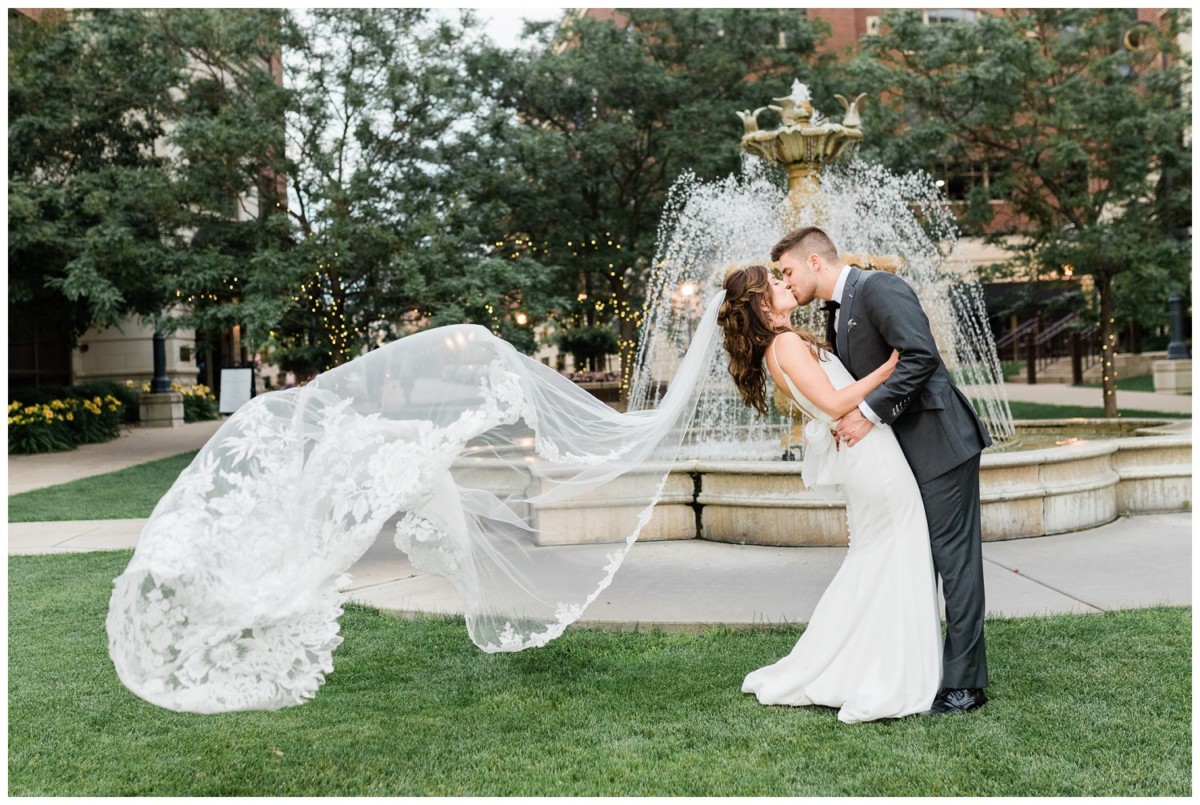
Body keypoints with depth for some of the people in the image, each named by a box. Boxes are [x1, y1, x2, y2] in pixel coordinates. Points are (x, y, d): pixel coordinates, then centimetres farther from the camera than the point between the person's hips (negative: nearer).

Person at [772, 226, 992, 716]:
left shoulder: (878, 288, -13)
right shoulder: (835, 315, 16)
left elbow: (920, 355, -24)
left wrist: (869, 413, -22)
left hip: (939, 442, -10)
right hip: (901, 451, 10)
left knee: (953, 556, -4)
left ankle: (965, 683, 3)